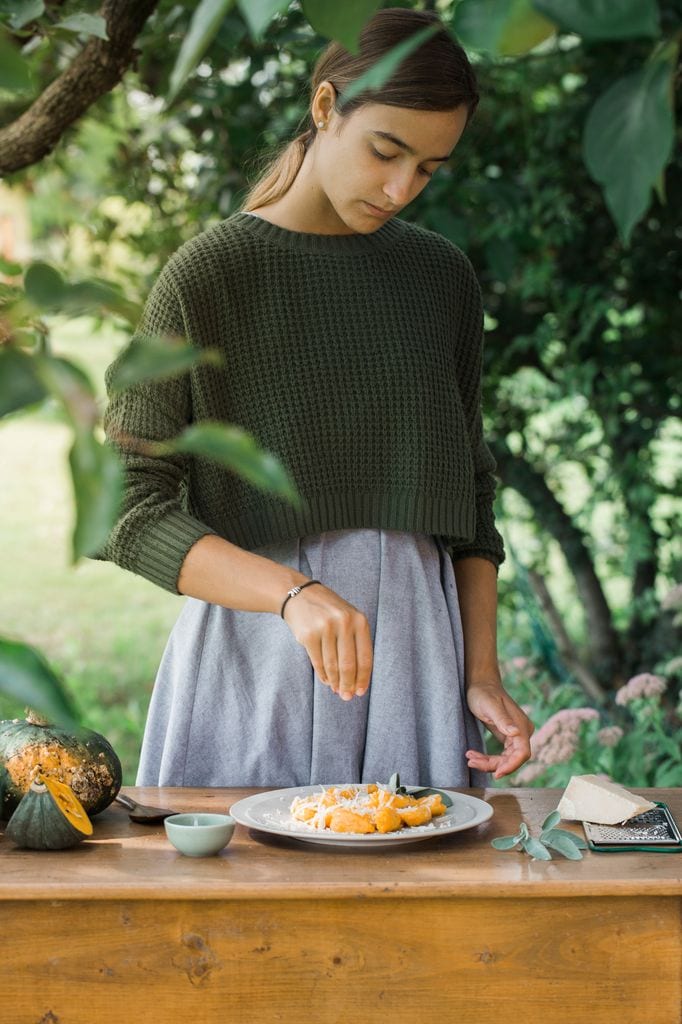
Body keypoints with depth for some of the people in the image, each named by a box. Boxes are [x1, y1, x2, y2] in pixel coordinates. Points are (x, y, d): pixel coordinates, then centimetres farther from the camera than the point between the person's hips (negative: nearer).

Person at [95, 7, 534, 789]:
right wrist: (292, 593, -26)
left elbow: (469, 492, 13)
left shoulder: (444, 278, 8)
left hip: (414, 645, 4)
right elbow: (128, 512, -12)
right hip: (256, 659, -3)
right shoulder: (207, 274, -6)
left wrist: (481, 674, 3)